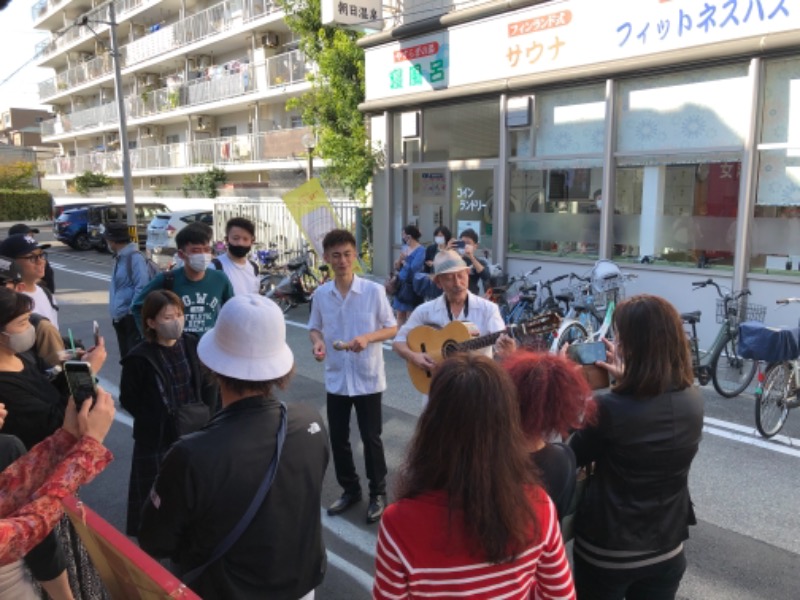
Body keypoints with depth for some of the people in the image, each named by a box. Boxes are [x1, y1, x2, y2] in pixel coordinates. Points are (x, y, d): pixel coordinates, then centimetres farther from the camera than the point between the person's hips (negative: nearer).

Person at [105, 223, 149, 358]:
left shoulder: (135, 258, -15)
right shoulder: (119, 258, 14)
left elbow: (142, 287, -21)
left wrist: (132, 310, -18)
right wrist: (116, 313, 13)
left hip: (132, 318, -10)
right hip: (120, 319, 10)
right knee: (126, 357, 16)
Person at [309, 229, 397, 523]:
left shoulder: (374, 290, -11)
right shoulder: (321, 294, -2)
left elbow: (392, 328, -5)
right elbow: (314, 328, 9)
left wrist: (367, 338, -22)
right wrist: (317, 342, -13)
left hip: (368, 378, -3)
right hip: (336, 378, 3)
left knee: (371, 438, 7)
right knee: (338, 438, 13)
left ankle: (378, 493, 27)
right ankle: (350, 489, 34)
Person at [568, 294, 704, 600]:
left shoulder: (609, 408, -27)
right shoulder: (694, 401, -10)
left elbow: (574, 457, -9)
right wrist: (626, 377, 7)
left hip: (606, 552, -4)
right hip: (667, 550, 4)